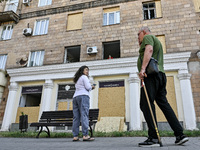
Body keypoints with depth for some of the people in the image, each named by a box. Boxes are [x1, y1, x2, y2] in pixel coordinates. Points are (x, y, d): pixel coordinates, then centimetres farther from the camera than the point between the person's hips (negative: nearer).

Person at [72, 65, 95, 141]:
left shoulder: (77, 79, 29)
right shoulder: (84, 77, 4)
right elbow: (88, 87, -7)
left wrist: (90, 87, 24)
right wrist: (91, 87, 13)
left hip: (75, 97, 8)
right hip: (83, 96, -8)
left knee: (76, 117, -1)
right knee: (84, 115, -15)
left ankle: (75, 136, -4)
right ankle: (85, 135, -23)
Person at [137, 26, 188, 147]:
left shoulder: (148, 37, 5)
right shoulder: (156, 41, 34)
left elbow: (149, 50, -17)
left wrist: (143, 68, -25)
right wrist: (141, 45, 32)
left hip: (151, 74, -10)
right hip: (160, 75, 10)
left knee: (146, 104, -14)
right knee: (164, 104, 7)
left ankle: (153, 138, -17)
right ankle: (180, 134, 6)